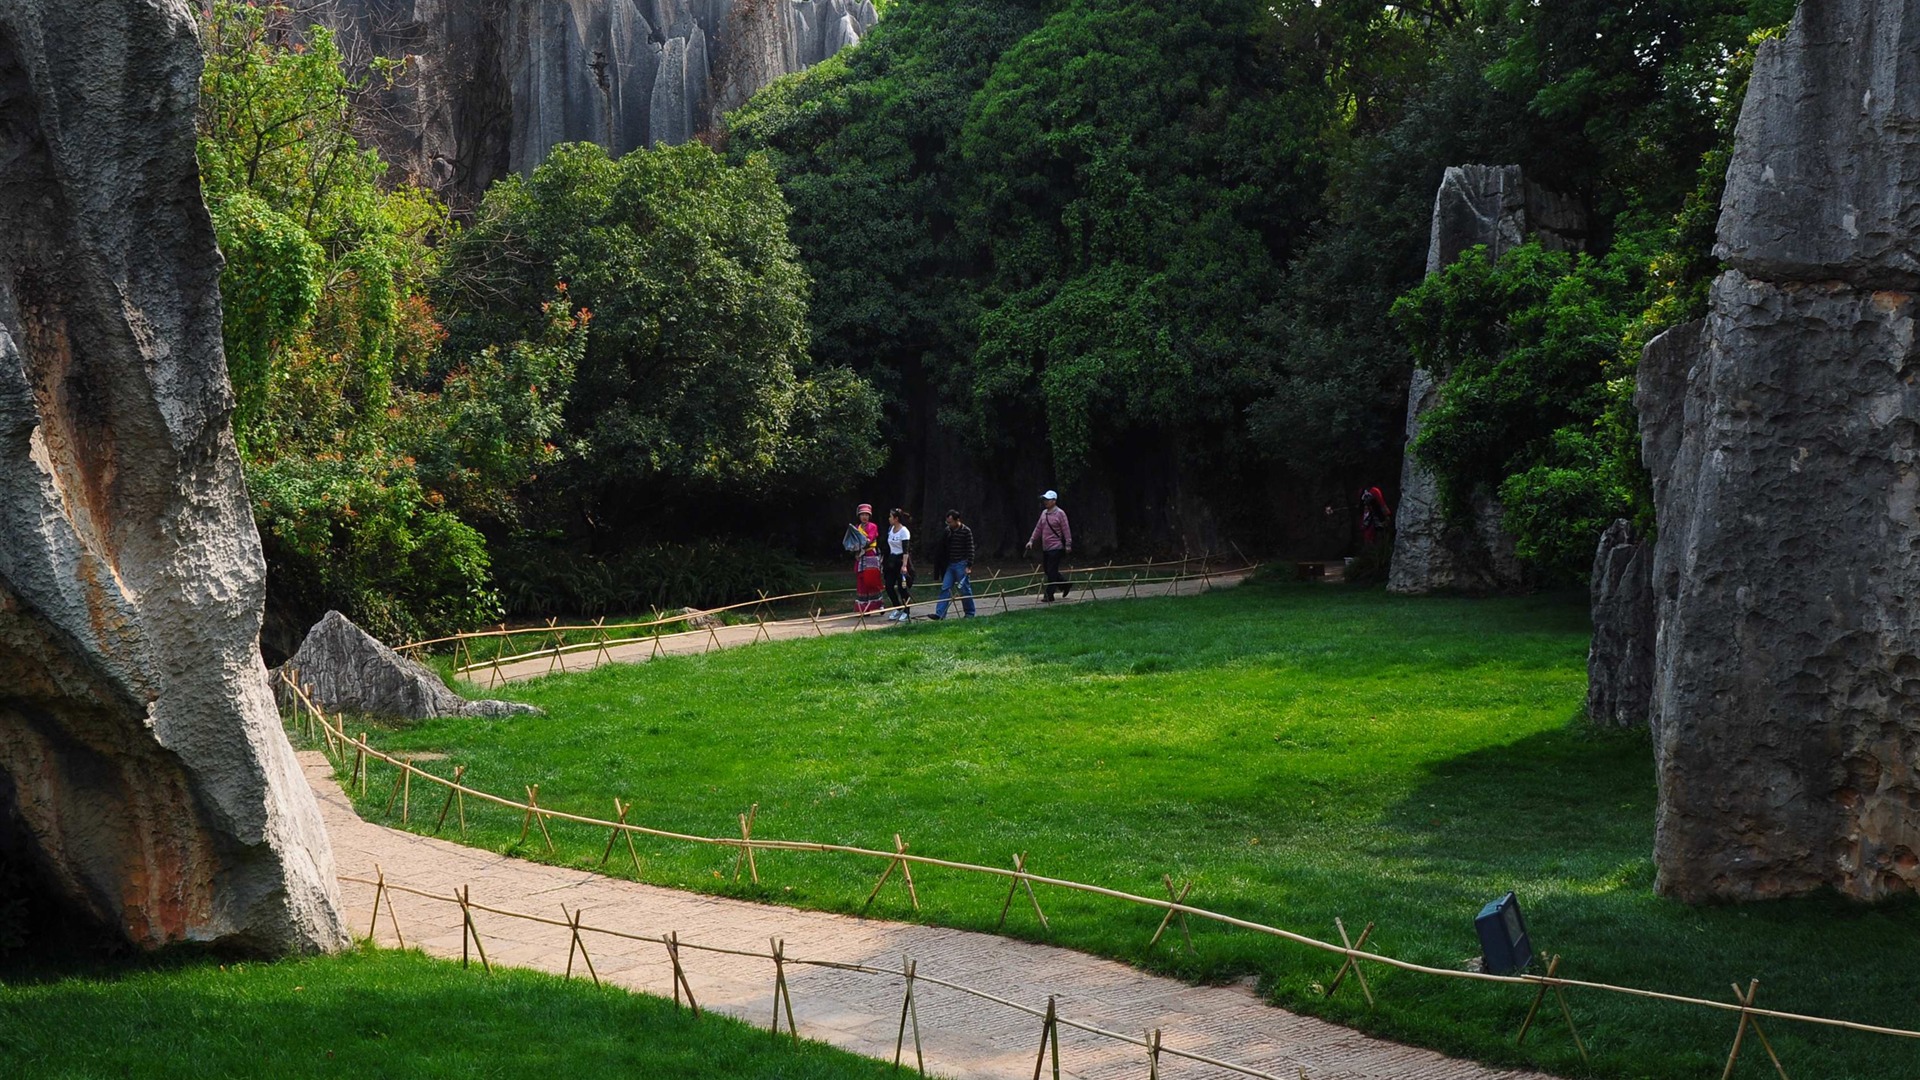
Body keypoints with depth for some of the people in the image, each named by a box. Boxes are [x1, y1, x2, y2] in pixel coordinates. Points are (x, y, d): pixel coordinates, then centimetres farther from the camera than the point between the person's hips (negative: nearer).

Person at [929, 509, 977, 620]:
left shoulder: (966, 531, -8)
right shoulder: (947, 531, 8)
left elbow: (970, 549, -9)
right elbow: (944, 548, 16)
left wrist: (969, 566, -14)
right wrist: (943, 564, 14)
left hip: (961, 565, -6)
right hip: (950, 565, 6)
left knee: (965, 589, 1)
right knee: (945, 588, -2)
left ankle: (970, 613, 14)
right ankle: (940, 614, -6)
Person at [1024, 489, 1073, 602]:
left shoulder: (1060, 513, -9)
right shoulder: (1044, 513, 11)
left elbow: (1066, 529, -11)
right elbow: (1038, 528, 16)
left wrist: (1068, 544, -14)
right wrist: (1031, 540, 10)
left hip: (1056, 548, -8)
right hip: (1045, 548, 8)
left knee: (1051, 572, -6)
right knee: (1047, 570, 12)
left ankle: (1049, 596, -2)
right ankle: (1065, 584, 28)